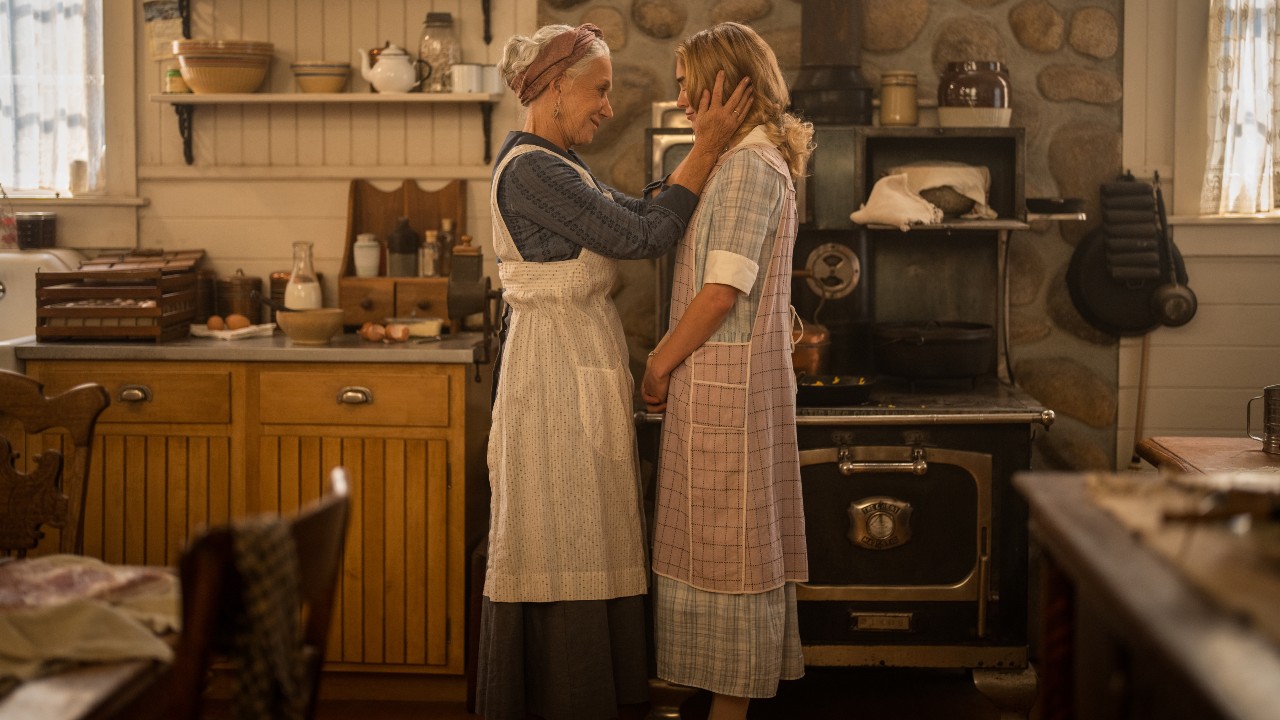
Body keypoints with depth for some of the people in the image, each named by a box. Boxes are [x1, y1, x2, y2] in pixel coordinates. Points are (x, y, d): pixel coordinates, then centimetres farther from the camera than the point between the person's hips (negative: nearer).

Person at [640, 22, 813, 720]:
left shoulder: (750, 164, -14)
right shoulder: (751, 162, 16)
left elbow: (722, 290, -20)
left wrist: (659, 366, -11)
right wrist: (669, 359, 12)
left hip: (725, 380, -10)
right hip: (724, 380, 10)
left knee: (725, 547, -2)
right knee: (729, 545, 13)